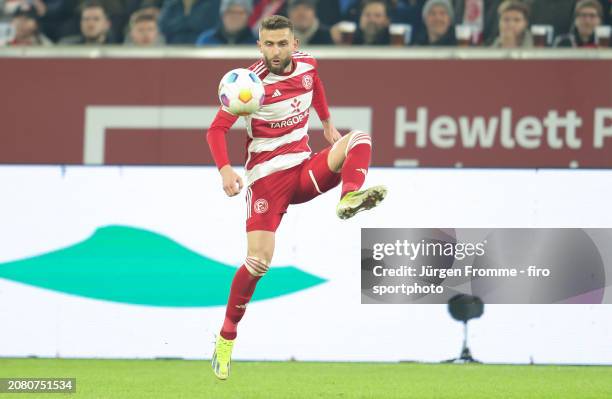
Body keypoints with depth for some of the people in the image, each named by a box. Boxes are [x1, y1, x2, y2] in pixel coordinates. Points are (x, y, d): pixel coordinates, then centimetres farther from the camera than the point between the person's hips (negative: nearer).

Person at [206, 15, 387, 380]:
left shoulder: (307, 64, 1)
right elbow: (217, 129, -14)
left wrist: (327, 122, 30)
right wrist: (225, 170, -28)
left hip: (305, 168, 5)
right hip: (267, 176, -5)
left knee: (359, 139, -19)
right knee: (258, 262, -12)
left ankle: (350, 198, -46)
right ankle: (227, 337, 4)